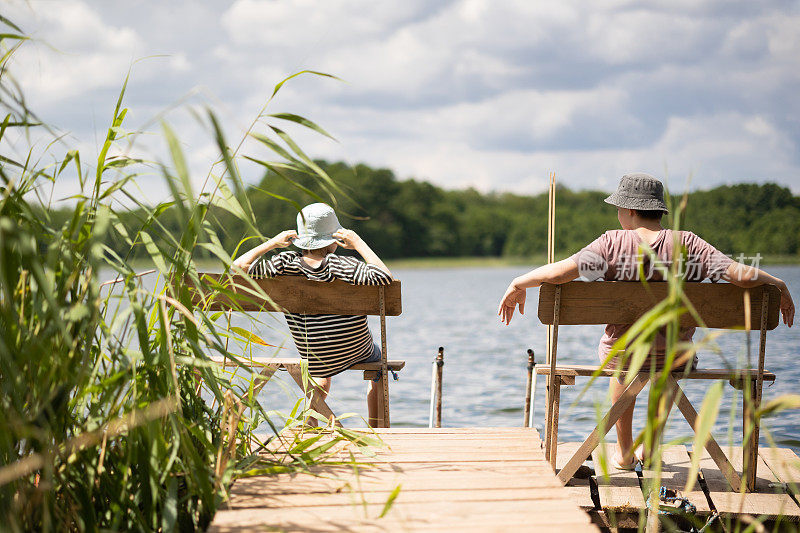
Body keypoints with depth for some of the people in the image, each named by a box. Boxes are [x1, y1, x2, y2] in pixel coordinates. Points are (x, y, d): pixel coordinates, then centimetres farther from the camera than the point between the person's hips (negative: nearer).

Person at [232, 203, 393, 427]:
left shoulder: (286, 263, -16)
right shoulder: (339, 265, -24)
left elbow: (238, 266, -14)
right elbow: (384, 277, -32)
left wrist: (271, 243, -7)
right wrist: (359, 244, -23)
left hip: (313, 359, 3)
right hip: (357, 353, -3)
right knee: (377, 356, 34)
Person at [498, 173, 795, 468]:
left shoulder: (613, 243, -16)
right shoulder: (687, 244, -14)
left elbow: (560, 271, -24)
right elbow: (740, 274, -19)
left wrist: (518, 285, -9)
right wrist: (779, 286, -3)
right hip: (676, 358, 1)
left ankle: (624, 452, 47)